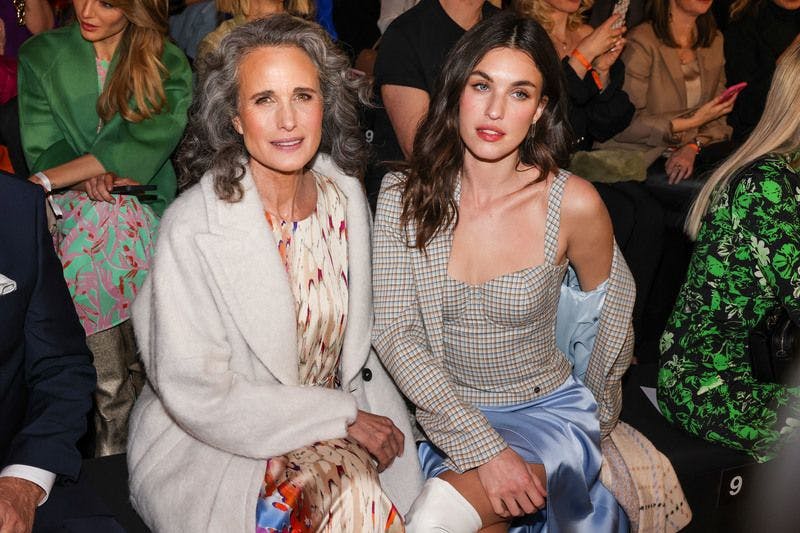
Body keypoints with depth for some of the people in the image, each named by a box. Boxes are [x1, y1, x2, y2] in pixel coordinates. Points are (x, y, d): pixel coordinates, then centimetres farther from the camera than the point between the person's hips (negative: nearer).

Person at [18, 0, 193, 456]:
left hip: (145, 217, 0)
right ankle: (112, 459, 0)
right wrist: (91, 179, -17)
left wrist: (47, 180, -16)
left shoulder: (169, 65, 6)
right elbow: (42, 148, 5)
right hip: (75, 220, 0)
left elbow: (149, 139, -9)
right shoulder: (40, 56, 11)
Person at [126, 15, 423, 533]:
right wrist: (342, 417, -15)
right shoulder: (193, 228, -19)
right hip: (215, 447, -5)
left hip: (334, 422, 5)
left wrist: (371, 417, -3)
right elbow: (198, 397, -17)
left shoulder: (345, 194, -2)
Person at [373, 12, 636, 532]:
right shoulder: (404, 196, -9)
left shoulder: (574, 204, -13)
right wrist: (483, 446, -23)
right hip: (443, 415, 3)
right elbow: (395, 334, -13)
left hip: (547, 409, -2)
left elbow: (614, 302, 6)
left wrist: (597, 411, 19)